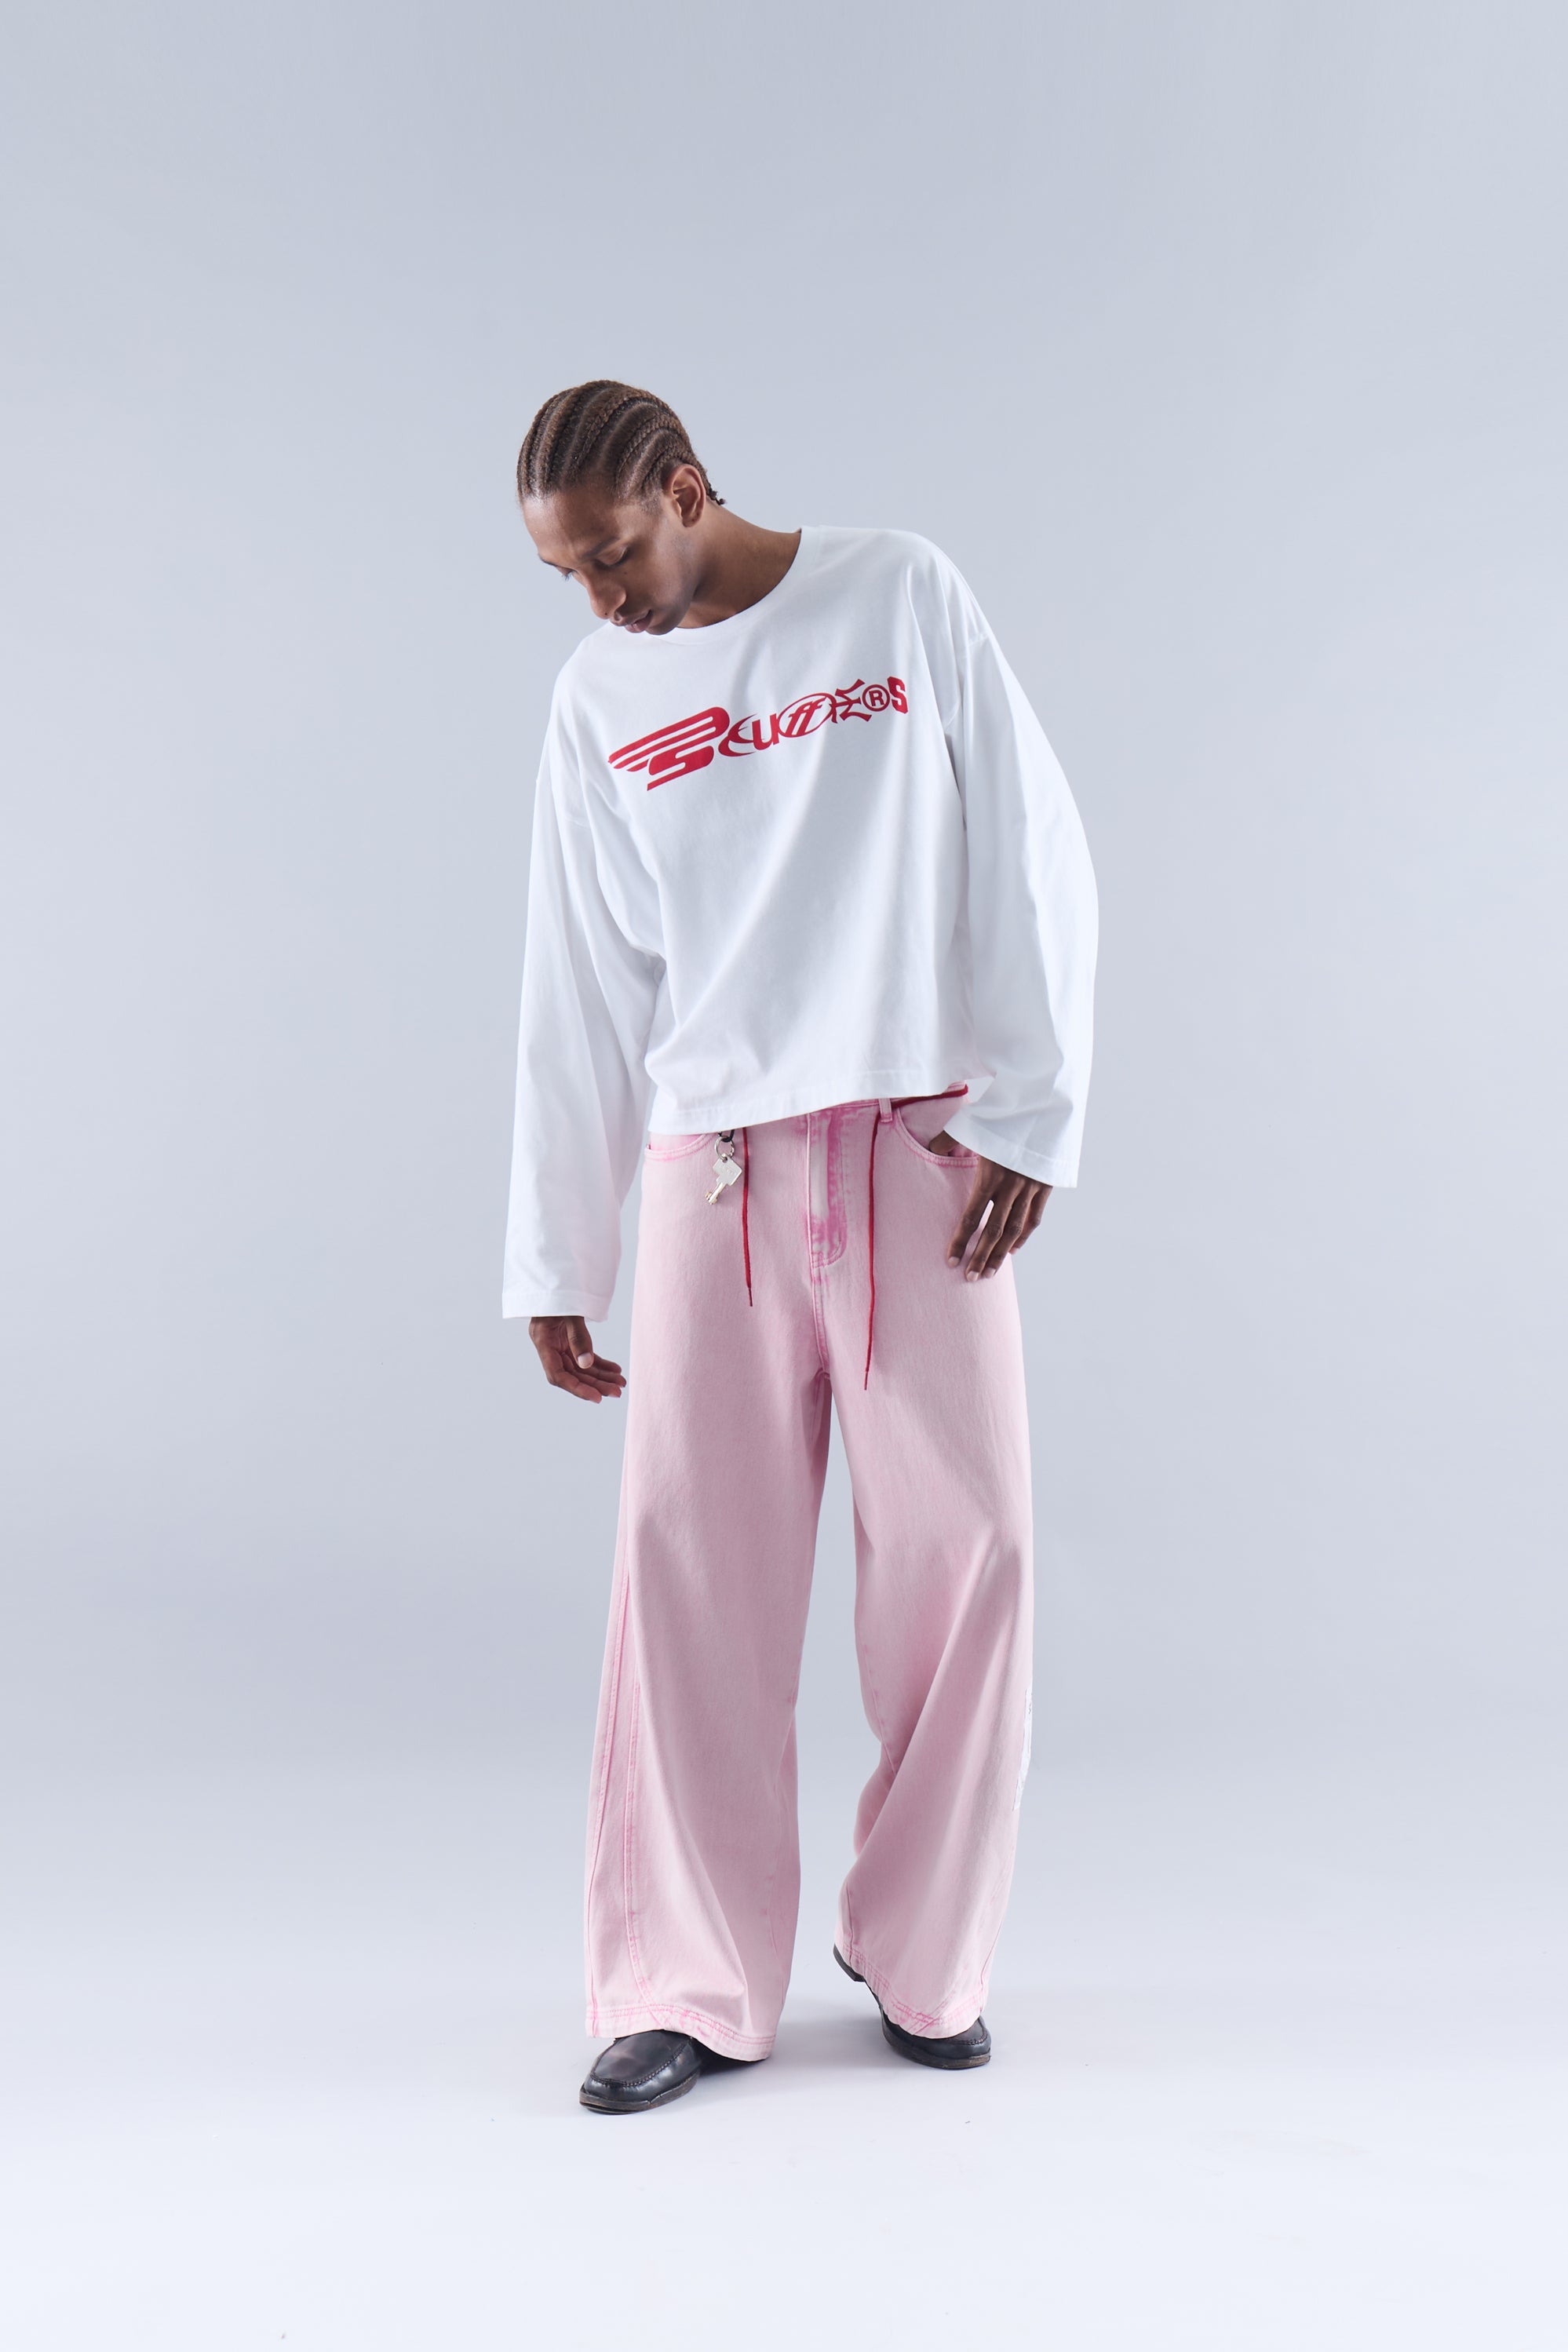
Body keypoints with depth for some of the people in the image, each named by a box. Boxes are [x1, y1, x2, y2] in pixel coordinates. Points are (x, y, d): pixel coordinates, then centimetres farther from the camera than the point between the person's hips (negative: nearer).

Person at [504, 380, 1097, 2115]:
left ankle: (922, 1955, 19)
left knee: (961, 1544, -1)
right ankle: (693, 1989, 10)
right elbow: (579, 999, 9)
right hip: (713, 1169, 2)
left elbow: (1037, 860, 4)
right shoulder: (596, 701, 10)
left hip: (922, 1147, -1)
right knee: (687, 1559, -4)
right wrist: (553, 1267, 7)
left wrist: (1034, 1110, -4)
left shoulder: (903, 594, 5)